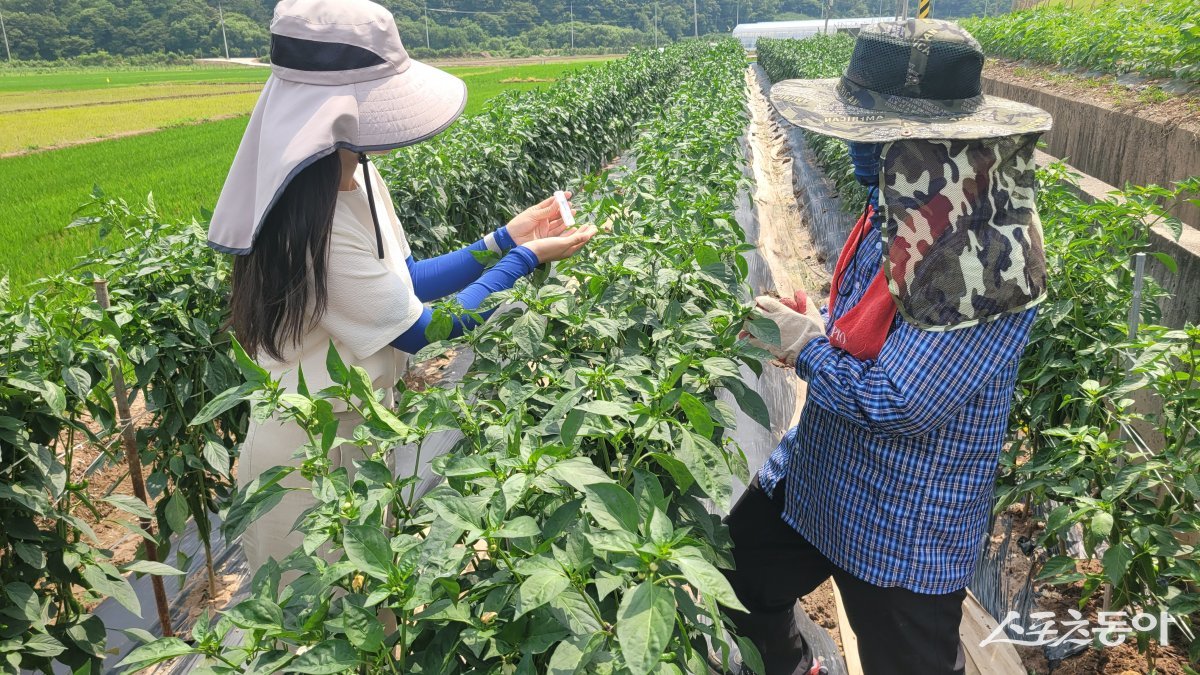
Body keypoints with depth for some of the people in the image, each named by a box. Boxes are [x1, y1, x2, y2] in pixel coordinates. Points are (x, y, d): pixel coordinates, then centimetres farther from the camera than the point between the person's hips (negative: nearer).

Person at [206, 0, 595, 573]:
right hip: (313, 456, -8)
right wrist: (525, 259, -15)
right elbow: (421, 331, -22)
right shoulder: (317, 231, -33)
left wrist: (504, 239, -3)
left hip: (359, 427, 8)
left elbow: (405, 280, 5)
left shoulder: (357, 177, -5)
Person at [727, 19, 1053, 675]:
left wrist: (809, 348, -15)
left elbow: (897, 405, -29)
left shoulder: (987, 260, -31)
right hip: (819, 473, 9)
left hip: (905, 531, -8)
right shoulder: (902, 213, -4)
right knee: (737, 574, 24)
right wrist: (812, 324, -6)